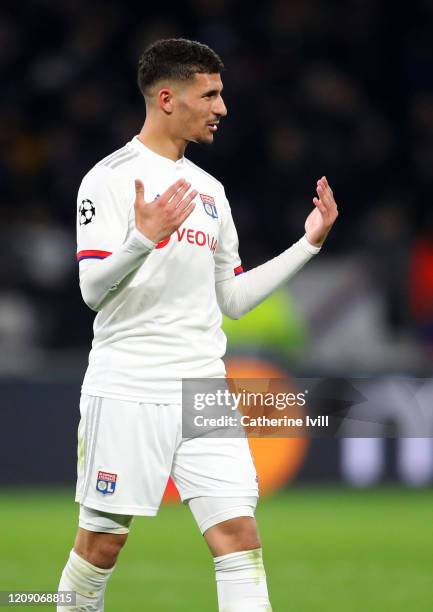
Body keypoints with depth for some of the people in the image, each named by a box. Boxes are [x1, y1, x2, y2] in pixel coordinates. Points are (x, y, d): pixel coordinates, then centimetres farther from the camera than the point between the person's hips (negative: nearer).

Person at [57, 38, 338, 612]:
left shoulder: (210, 190, 16)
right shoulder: (110, 178, -5)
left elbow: (234, 298, 19)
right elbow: (93, 288, -15)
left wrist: (309, 242, 13)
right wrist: (145, 237, -32)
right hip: (127, 388, -5)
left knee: (240, 535, -6)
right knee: (102, 541, 2)